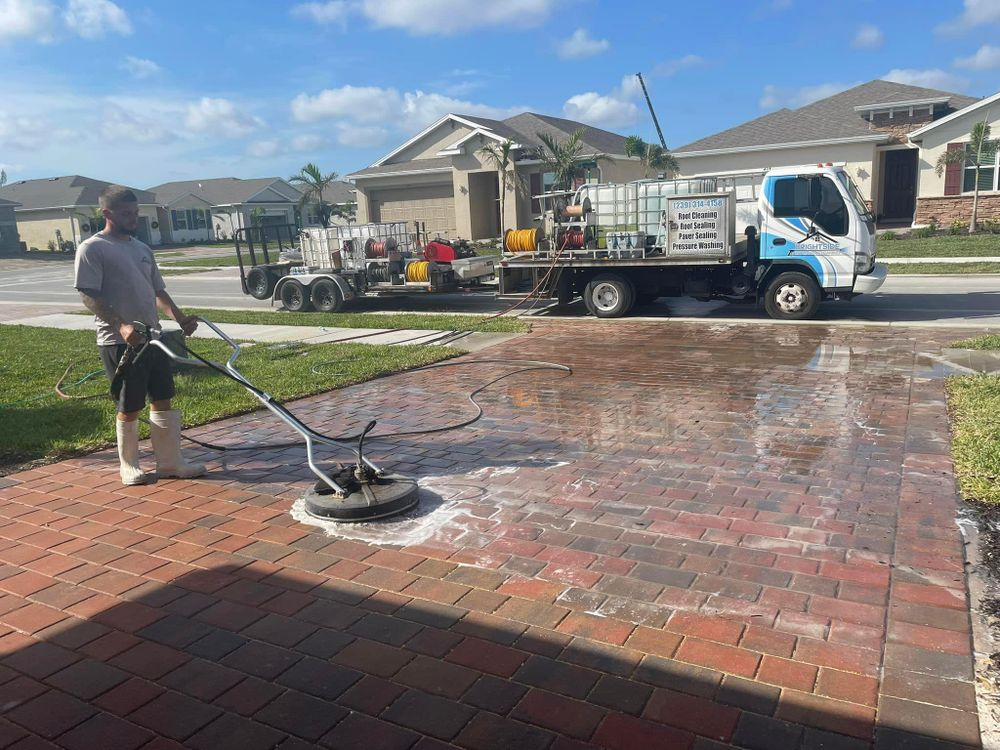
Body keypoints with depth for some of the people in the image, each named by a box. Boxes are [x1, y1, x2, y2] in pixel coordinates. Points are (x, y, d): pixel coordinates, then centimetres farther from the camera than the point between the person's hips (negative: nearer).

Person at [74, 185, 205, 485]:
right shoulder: (92, 249, -7)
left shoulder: (142, 249, 15)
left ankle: (170, 462, 17)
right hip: (119, 343, -7)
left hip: (152, 338, 7)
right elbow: (89, 295, -15)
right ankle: (129, 466, 20)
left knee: (163, 400, 8)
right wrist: (121, 325, -27)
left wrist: (179, 317, 4)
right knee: (130, 407, 3)